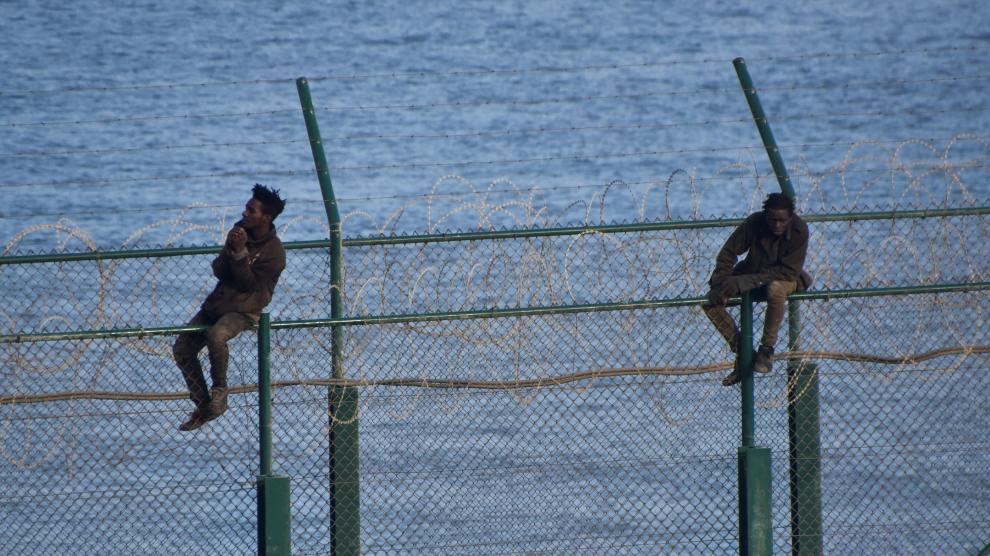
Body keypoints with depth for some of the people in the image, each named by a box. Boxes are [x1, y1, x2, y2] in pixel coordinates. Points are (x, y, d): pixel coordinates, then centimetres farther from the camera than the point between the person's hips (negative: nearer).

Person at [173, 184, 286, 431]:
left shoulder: (274, 252, -13)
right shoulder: (240, 230, 7)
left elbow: (249, 283, -16)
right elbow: (217, 271, 5)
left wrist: (240, 252, -24)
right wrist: (229, 248, -13)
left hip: (245, 310, -7)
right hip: (217, 303, 7)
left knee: (216, 335, -37)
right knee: (182, 349, -3)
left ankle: (220, 390, -17)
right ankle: (203, 406, 8)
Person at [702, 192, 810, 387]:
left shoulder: (799, 230, -25)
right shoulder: (754, 223, -18)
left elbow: (788, 271, -27)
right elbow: (728, 253, -9)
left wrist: (744, 281, -32)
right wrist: (720, 284, -22)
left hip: (786, 278, -4)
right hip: (753, 274, 4)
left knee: (776, 288, -41)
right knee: (710, 302, -14)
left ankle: (767, 349, -24)